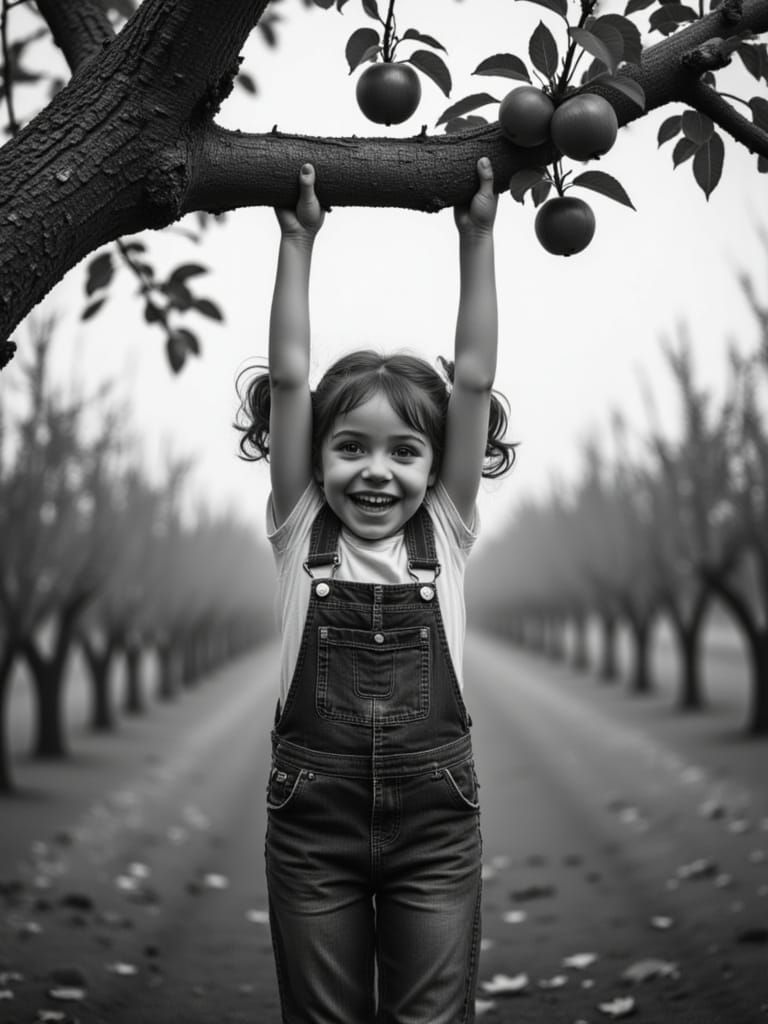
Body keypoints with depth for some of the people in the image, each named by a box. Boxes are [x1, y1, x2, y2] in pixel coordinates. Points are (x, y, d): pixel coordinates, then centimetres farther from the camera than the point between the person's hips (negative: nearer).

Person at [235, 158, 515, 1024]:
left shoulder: (445, 529, 4)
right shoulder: (300, 528, 2)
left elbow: (473, 382, -1)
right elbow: (290, 377, -3)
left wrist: (476, 237, -1)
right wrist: (297, 241, -3)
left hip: (435, 814, 0)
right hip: (313, 812, 0)